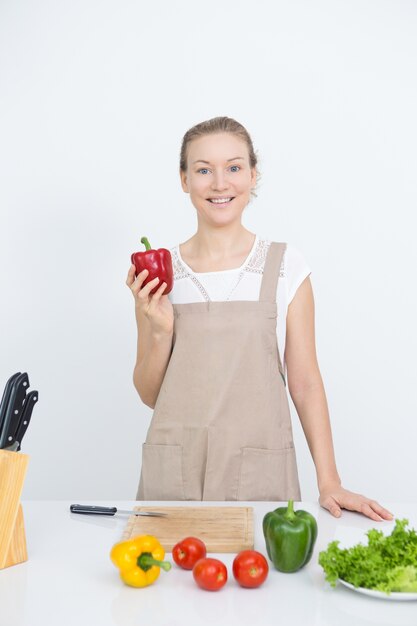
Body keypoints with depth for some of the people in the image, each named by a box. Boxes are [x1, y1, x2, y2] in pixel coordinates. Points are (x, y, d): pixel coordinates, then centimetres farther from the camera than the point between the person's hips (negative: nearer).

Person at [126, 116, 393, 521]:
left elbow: (305, 381, 1)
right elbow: (149, 394, 6)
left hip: (259, 474, 0)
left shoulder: (286, 267, -1)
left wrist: (328, 482, -4)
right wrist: (159, 330, -12)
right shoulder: (155, 274, 1)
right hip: (175, 473, 1)